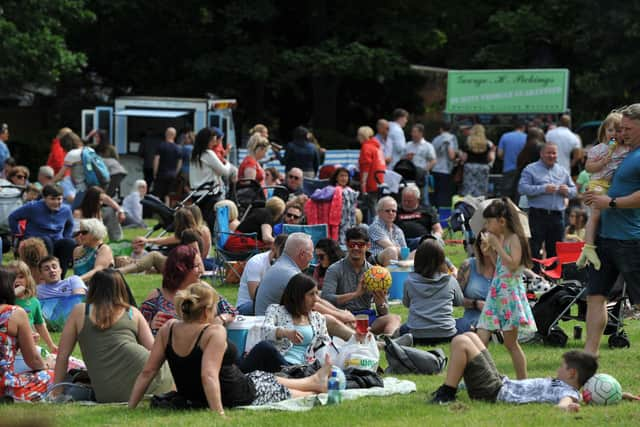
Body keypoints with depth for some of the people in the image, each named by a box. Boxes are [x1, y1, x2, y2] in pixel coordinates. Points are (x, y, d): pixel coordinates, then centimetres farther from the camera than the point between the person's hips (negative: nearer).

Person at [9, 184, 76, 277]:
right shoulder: (33, 207, -8)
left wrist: (65, 238, 14)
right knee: (46, 241, -39)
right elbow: (12, 217, 0)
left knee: (70, 243, -28)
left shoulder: (66, 210, 5)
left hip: (56, 243, 4)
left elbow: (70, 225, 28)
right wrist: (18, 234, 0)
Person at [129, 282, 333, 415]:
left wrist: (130, 408, -4)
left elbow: (147, 372, -8)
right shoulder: (215, 332, -27)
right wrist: (219, 412, -40)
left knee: (265, 379, 32)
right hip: (237, 398, -8)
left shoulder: (168, 329, -8)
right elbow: (208, 376, -38)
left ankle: (315, 381, 54)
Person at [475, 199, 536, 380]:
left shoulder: (514, 239, -9)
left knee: (510, 342, -1)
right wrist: (488, 248, 7)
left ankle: (522, 382, 7)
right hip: (495, 293, 8)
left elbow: (513, 264, -22)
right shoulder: (499, 238, 13)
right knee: (480, 338, -4)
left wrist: (496, 245, -17)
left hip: (510, 293, -8)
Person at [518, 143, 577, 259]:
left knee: (555, 250, 8)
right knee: (534, 249, -8)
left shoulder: (563, 172, 18)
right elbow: (522, 188, -10)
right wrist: (543, 189, -18)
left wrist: (567, 191, -4)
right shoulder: (531, 169, 3)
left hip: (557, 217, 4)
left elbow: (574, 190, 20)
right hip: (538, 215, -4)